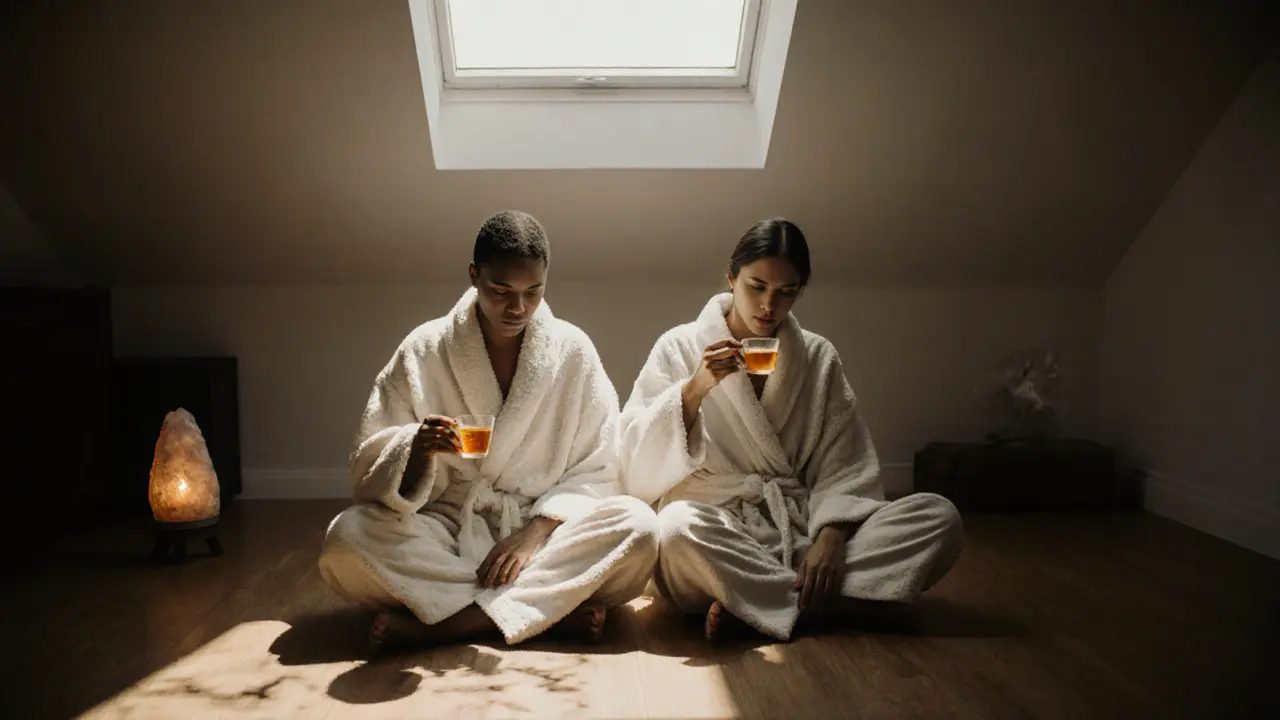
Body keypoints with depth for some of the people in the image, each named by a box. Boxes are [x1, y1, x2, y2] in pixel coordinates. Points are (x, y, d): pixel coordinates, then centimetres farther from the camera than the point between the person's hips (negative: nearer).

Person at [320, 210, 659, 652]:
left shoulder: (573, 351, 1)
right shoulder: (423, 350, -1)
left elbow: (596, 470, 0)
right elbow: (370, 462, -2)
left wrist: (536, 532, -17)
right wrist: (416, 450, -25)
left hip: (542, 529, 0)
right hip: (444, 530, 0)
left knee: (639, 527, -28)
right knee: (345, 540, -28)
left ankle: (432, 624, -25)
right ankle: (557, 608, -24)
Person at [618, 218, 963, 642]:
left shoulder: (818, 357, 12)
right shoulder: (680, 348, 5)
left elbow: (845, 467, 5)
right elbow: (638, 463, -3)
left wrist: (831, 536, -14)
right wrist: (694, 390, -17)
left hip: (801, 527, 4)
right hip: (713, 528, -3)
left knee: (939, 516, -18)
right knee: (678, 527, -39)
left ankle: (750, 601, -23)